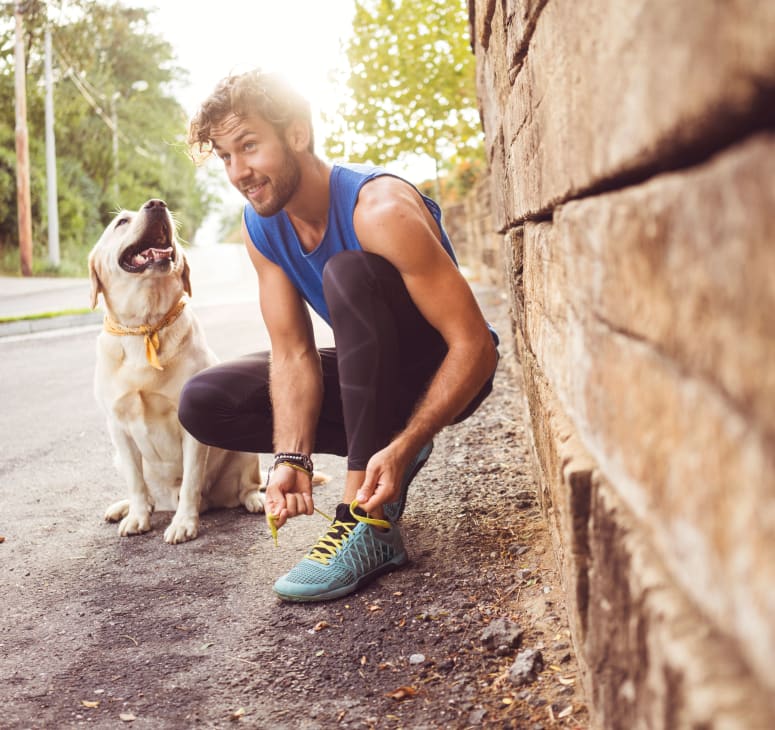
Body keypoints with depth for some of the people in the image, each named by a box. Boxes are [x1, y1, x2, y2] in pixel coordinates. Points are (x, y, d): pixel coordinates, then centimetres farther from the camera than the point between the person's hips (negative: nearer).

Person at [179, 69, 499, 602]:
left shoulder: (379, 210, -29)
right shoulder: (261, 227, -8)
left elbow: (476, 346, -30)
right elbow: (293, 355, -10)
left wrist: (402, 447, -39)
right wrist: (292, 459, -27)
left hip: (446, 373, -6)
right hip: (371, 375, 7)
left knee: (347, 272, -35)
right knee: (203, 404, -7)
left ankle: (371, 524, -33)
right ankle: (376, 447, 3)